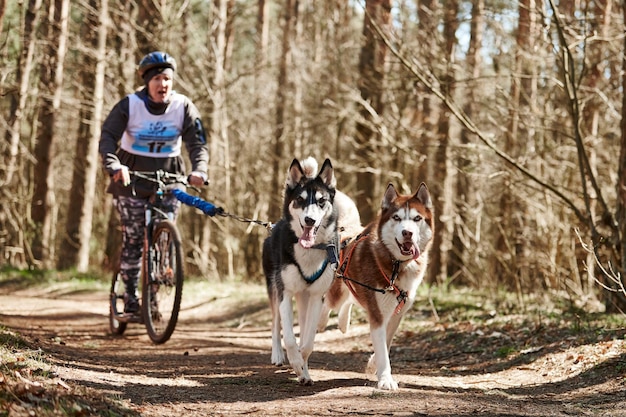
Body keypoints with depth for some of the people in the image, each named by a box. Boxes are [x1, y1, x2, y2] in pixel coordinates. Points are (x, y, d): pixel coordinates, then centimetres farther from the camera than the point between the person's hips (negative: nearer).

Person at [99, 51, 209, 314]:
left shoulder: (184, 107, -6)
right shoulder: (129, 105, -11)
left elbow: (197, 142, -12)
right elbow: (107, 137, -17)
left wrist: (199, 170, -32)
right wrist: (114, 166, -36)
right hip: (132, 176, -2)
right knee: (133, 238, -6)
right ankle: (130, 297, 2)